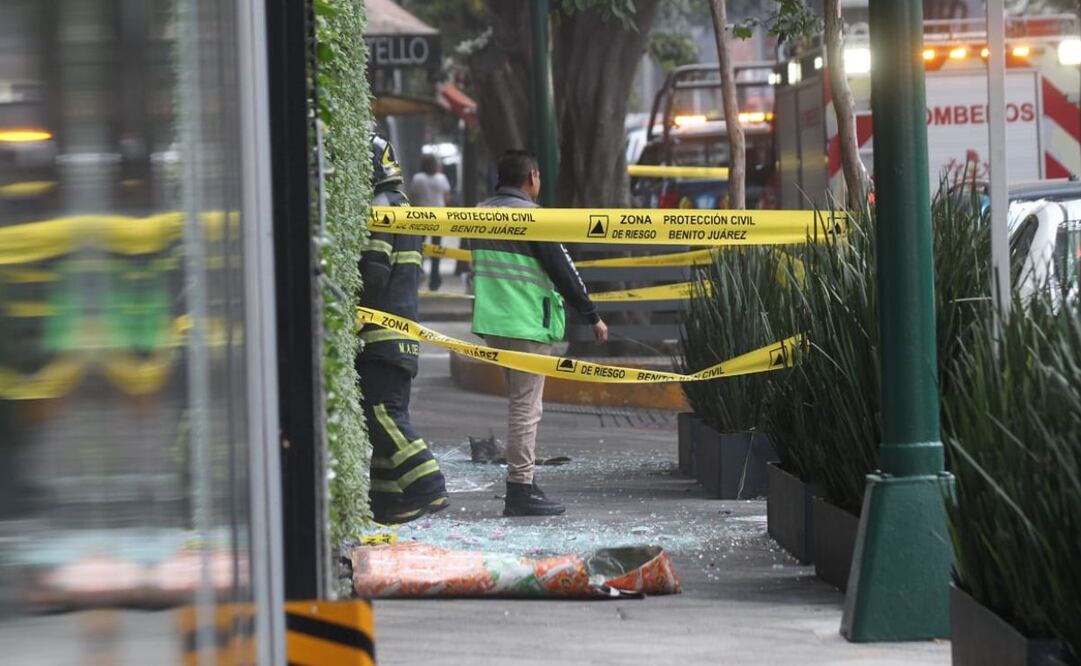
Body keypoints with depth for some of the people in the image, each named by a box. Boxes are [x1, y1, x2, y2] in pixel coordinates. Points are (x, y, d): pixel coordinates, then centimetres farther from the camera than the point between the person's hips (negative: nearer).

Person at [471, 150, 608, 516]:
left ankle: (521, 484, 20)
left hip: (491, 321, 8)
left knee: (520, 401, 17)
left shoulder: (481, 213, 10)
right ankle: (520, 489, -6)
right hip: (527, 322, -8)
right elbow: (562, 268, -12)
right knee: (526, 406, -5)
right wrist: (592, 316, -6)